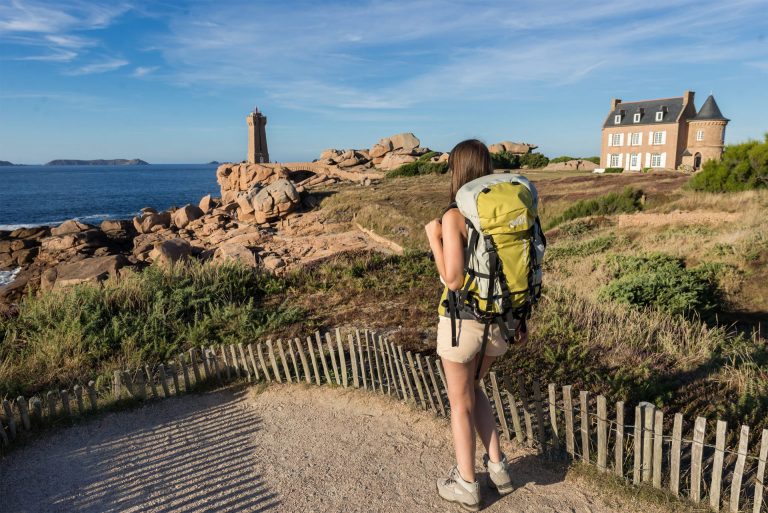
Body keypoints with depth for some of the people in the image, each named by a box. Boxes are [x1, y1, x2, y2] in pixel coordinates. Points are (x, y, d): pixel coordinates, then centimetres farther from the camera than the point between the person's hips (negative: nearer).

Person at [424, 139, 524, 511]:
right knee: (471, 387, 29)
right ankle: (497, 467, 33)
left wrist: (433, 237, -10)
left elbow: (453, 280, -21)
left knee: (460, 402, 15)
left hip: (463, 320, -6)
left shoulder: (455, 216, -18)